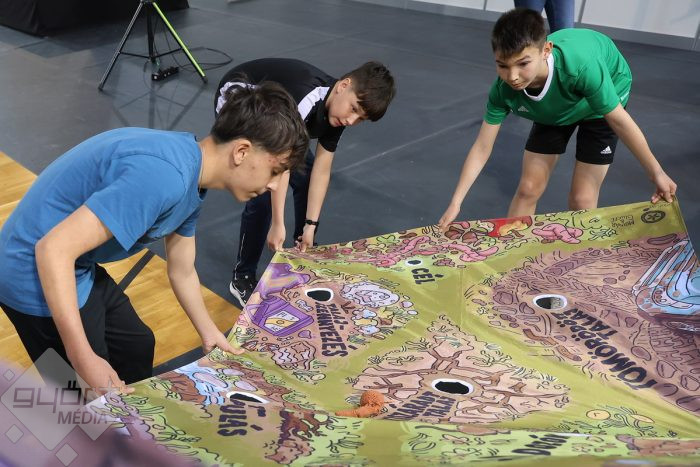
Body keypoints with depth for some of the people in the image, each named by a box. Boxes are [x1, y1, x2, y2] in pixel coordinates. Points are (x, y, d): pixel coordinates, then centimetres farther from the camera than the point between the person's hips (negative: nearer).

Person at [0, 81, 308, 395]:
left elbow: (182, 272, 13)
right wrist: (84, 360, -30)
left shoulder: (190, 179, 0)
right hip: (37, 277, -9)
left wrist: (211, 336, 18)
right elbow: (53, 250, -31)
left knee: (137, 347, 23)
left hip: (79, 270, 9)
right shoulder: (164, 175, -32)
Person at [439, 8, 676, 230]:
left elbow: (619, 119, -28)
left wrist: (656, 172, -19)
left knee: (581, 200, -6)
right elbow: (482, 148, -22)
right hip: (554, 109, 3)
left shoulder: (581, 65, -43)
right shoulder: (503, 90, -32)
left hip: (604, 94, -3)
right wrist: (456, 203, -25)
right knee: (528, 188, 2)